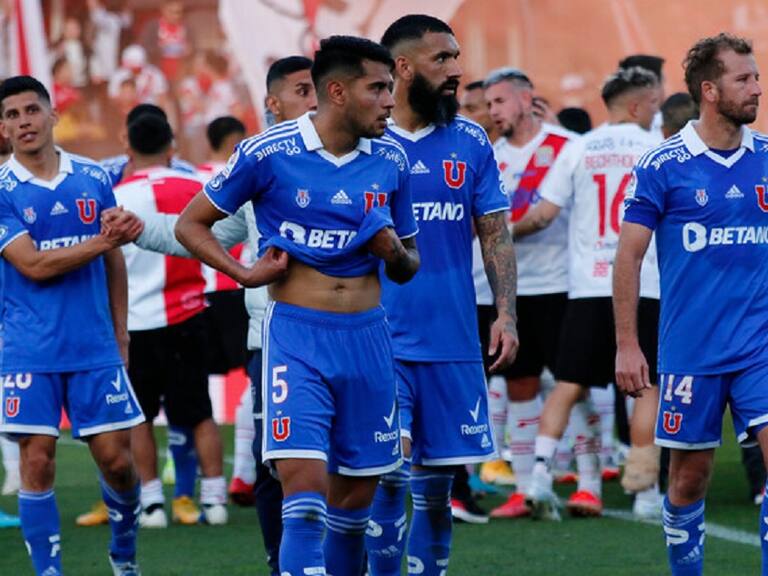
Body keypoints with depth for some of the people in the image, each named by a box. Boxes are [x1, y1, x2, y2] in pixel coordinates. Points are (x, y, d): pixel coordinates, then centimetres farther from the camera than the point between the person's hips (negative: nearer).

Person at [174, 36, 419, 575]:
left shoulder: (391, 160, 6)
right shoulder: (269, 153, -7)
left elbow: (409, 267, 17)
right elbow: (190, 224, 4)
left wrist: (395, 252, -5)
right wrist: (244, 273, -9)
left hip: (368, 336, 4)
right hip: (297, 336, -4)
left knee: (356, 494, 9)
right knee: (305, 486, -16)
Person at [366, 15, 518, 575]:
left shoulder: (471, 143, 6)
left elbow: (496, 235, 9)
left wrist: (506, 316, -2)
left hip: (453, 343, 3)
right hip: (379, 339, -3)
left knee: (436, 484, 7)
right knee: (389, 473, -11)